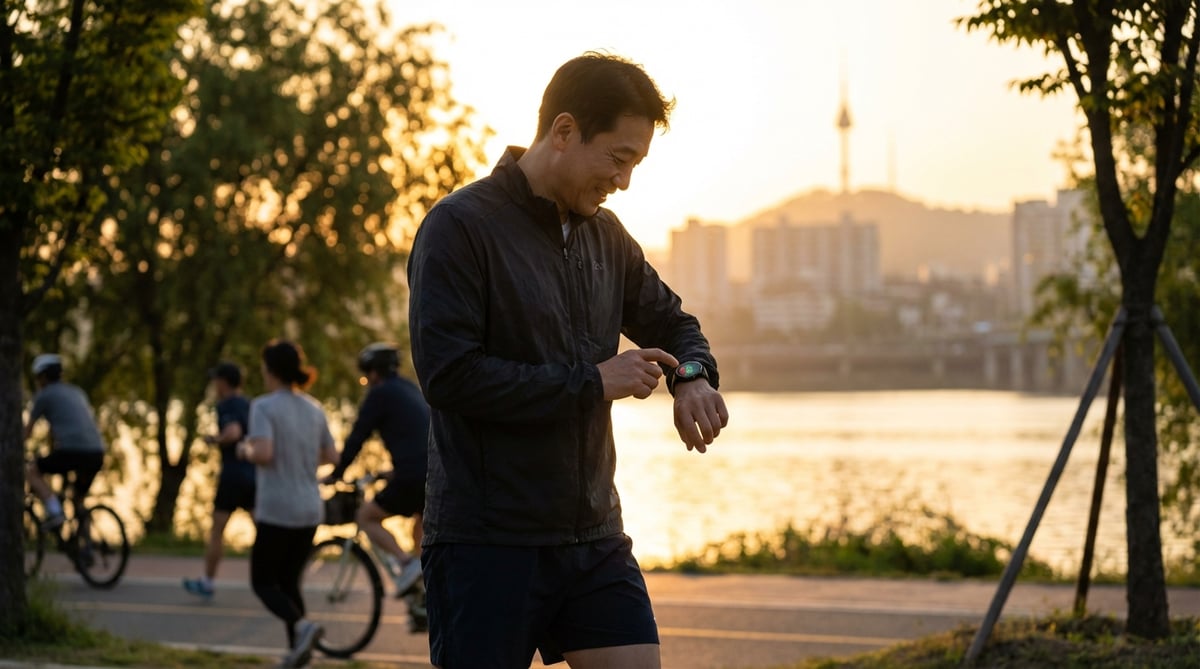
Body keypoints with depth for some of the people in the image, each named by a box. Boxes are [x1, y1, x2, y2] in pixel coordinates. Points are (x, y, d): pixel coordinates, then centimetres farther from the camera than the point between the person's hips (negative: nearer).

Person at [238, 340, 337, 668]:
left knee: (263, 582, 7)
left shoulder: (264, 406, -11)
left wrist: (245, 450, -3)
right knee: (288, 582, 17)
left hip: (277, 511, -6)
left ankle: (301, 625, -18)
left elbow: (263, 454, -23)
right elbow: (331, 457, 11)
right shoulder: (313, 409, 7)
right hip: (310, 510, 6)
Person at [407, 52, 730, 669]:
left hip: (594, 537, 7)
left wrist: (692, 376, 1)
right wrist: (591, 383, -16)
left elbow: (670, 322, 26)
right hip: (486, 545, -6)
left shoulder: (605, 236, 13)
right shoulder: (460, 227, -9)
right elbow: (449, 374, -19)